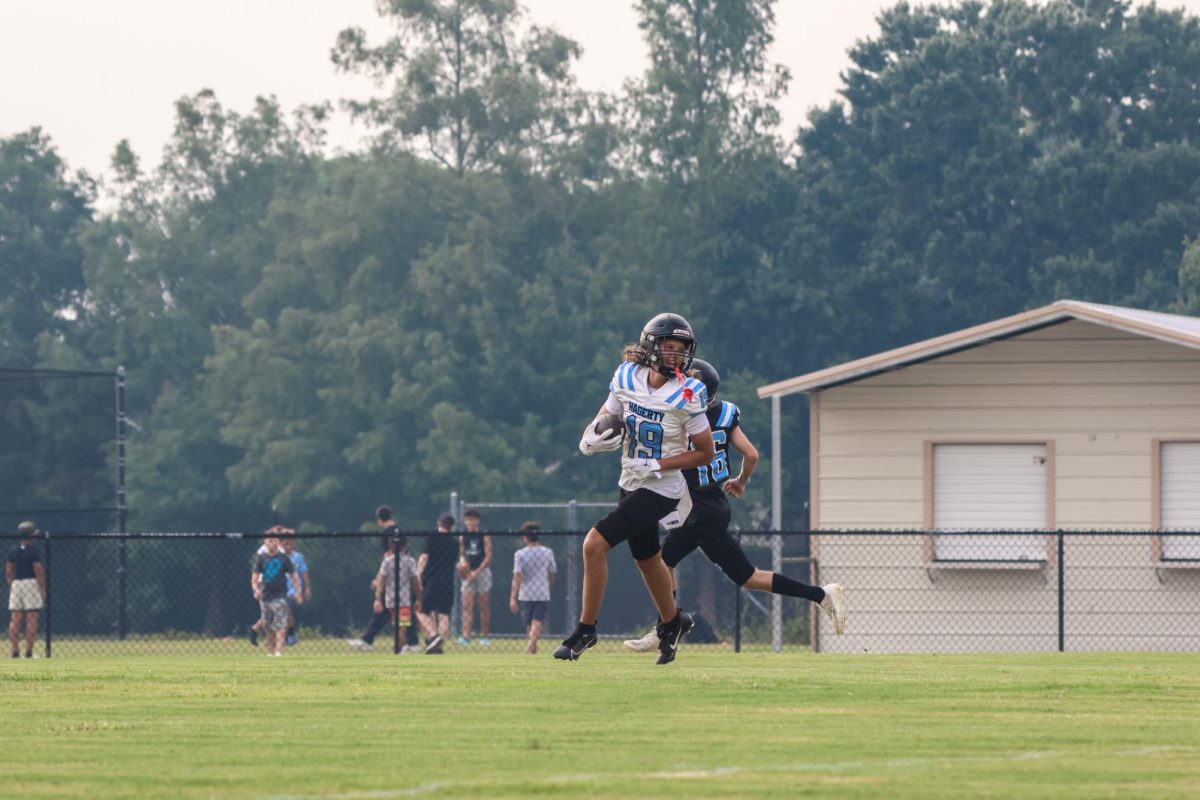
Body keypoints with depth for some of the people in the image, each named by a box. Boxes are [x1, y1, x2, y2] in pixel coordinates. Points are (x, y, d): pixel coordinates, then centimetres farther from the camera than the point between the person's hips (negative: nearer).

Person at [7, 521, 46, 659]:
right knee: (32, 618, -3)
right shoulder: (33, 552, -8)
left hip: (16, 584, 5)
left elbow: (8, 572, 10)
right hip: (31, 583, -5)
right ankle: (29, 650, -8)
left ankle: (15, 650, 1)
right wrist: (43, 589, -6)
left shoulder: (13, 551, 8)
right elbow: (39, 571, -11)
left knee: (15, 620, 5)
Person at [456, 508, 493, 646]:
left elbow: (488, 556, -8)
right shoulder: (463, 537, 8)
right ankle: (466, 636, -15)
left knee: (484, 606, 3)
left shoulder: (484, 536, -4)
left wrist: (477, 572, -15)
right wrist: (462, 561, -9)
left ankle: (484, 636, 11)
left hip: (483, 571, -3)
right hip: (468, 573, 3)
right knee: (467, 605, -8)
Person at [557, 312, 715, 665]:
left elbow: (705, 453, -10)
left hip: (661, 489, -6)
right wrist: (591, 439, -15)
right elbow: (604, 419, 8)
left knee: (594, 544, -17)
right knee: (647, 560, 24)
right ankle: (672, 621, 49)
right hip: (631, 485, 6)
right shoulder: (628, 378, -5)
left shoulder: (686, 396, -18)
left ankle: (586, 629, -4)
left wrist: (658, 465, -19)